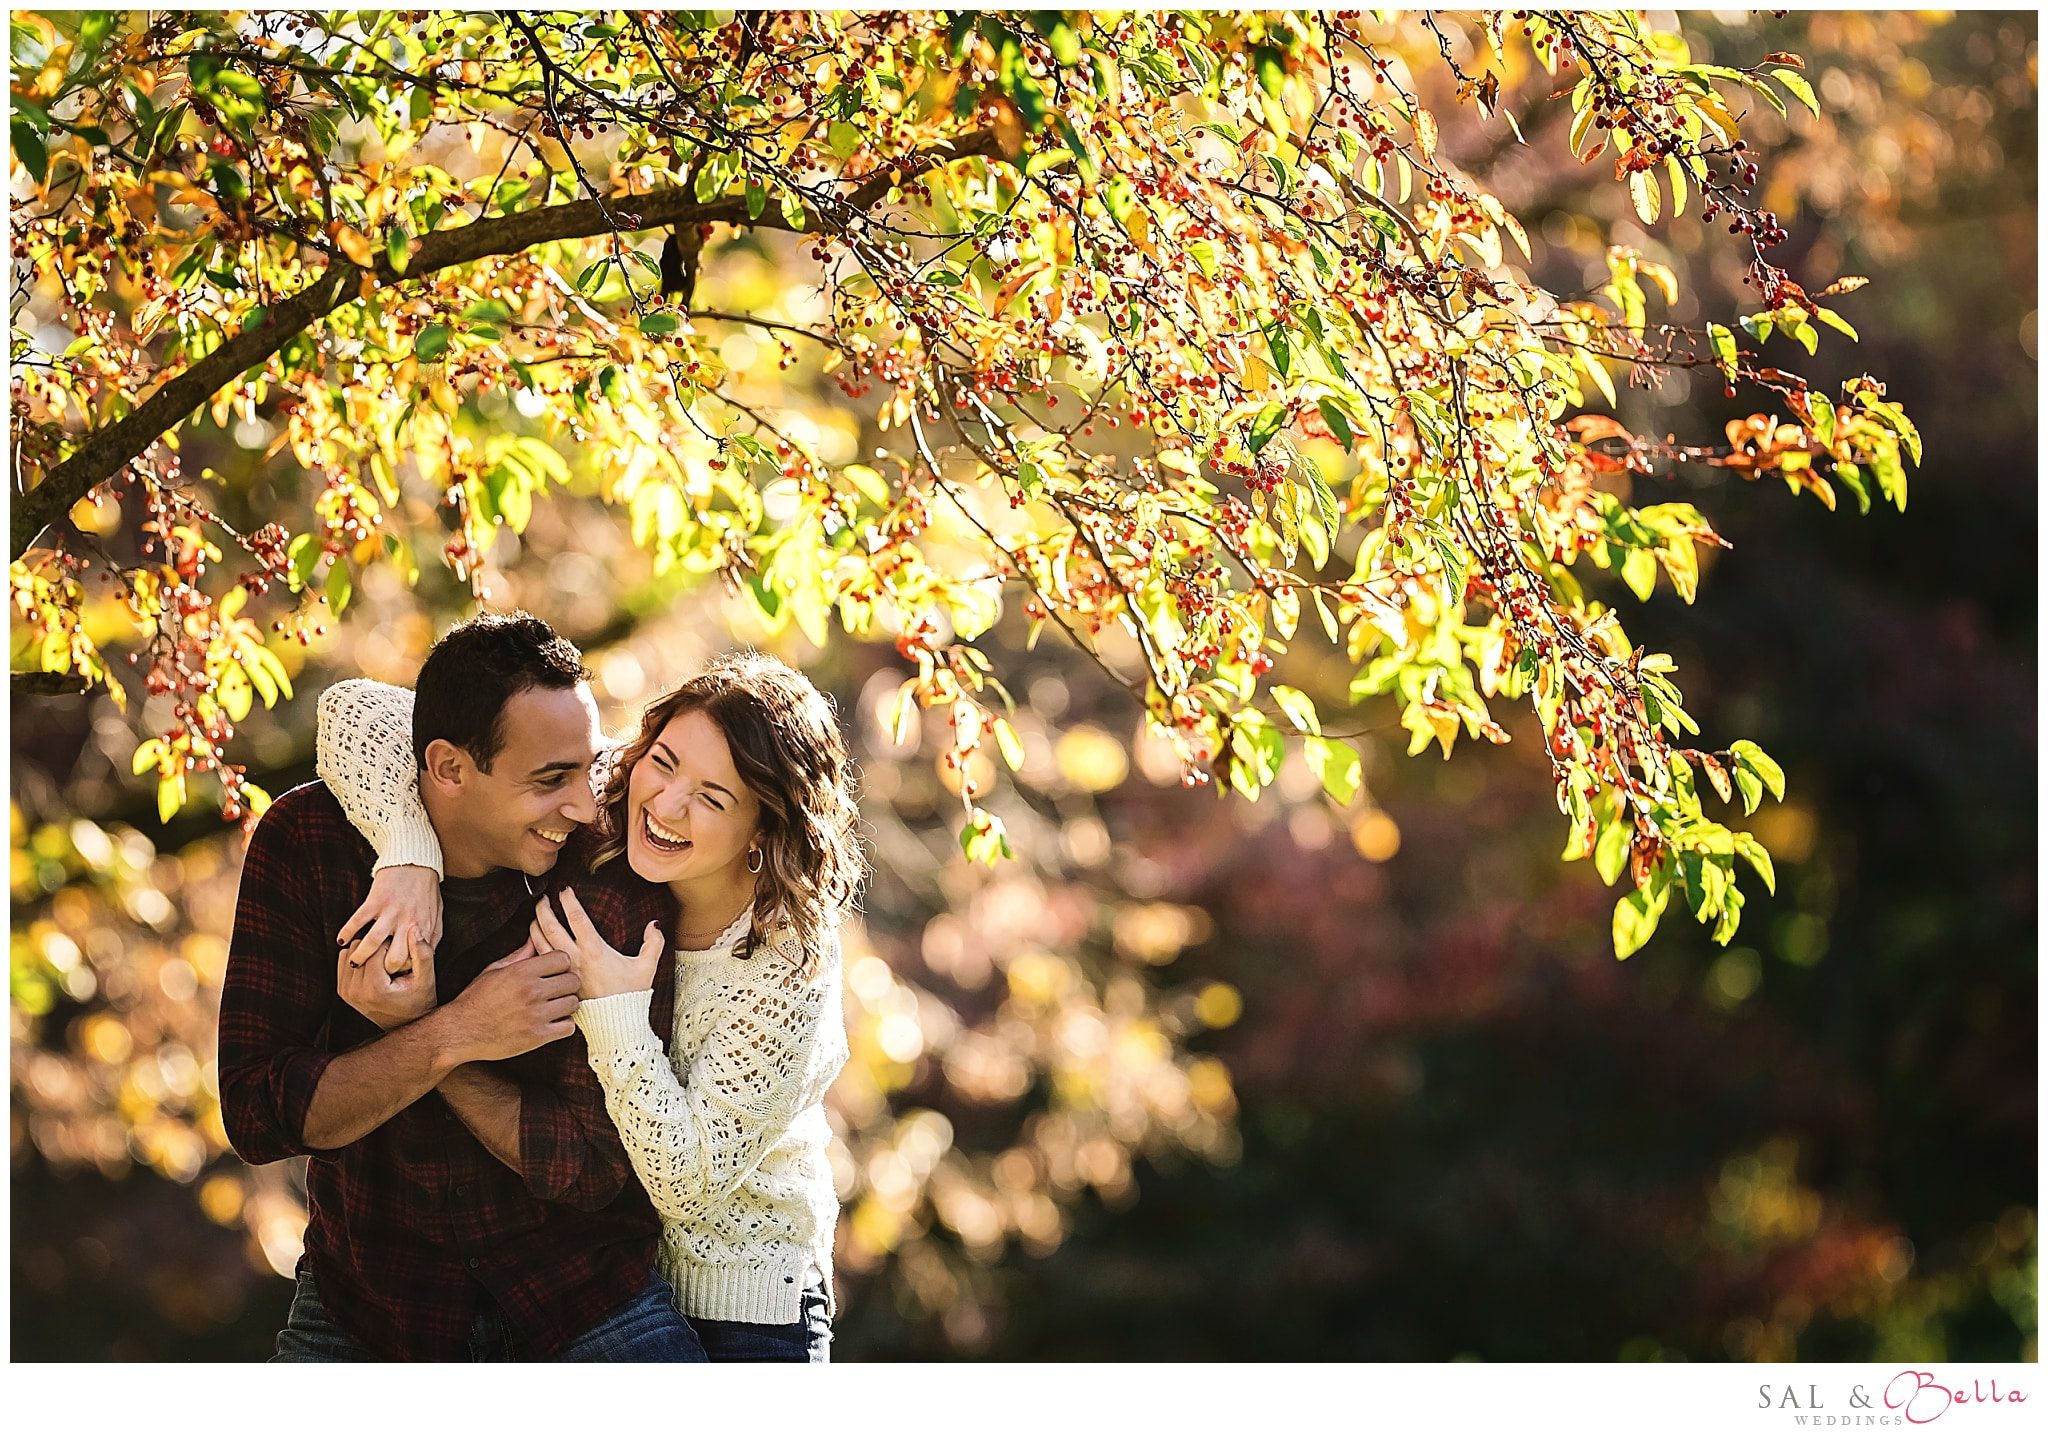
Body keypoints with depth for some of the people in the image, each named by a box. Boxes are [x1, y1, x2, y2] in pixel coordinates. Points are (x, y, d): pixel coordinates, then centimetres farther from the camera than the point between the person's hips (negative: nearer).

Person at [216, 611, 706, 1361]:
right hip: (367, 1295, 0)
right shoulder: (306, 841, -12)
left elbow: (592, 1165, -16)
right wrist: (452, 1036, -26)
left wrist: (409, 1028, -23)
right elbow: (255, 1116, -16)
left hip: (580, 1292, 0)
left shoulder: (609, 873, -16)